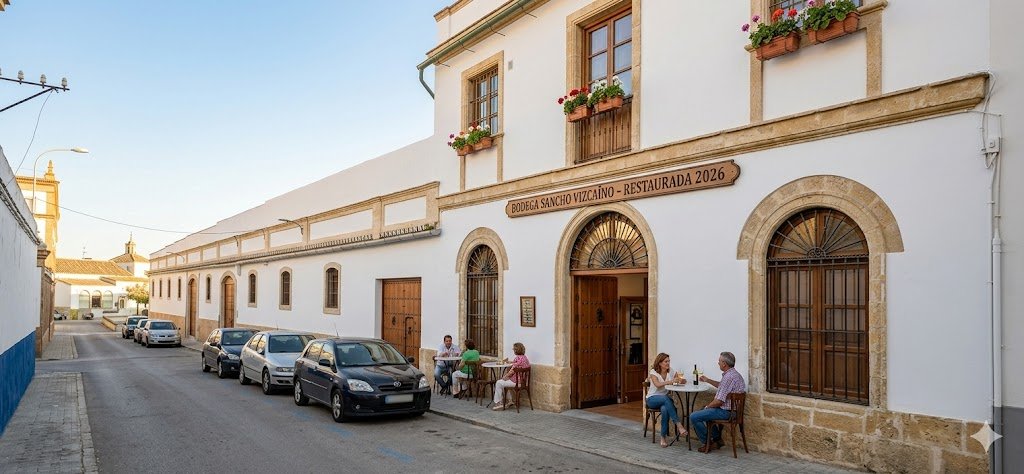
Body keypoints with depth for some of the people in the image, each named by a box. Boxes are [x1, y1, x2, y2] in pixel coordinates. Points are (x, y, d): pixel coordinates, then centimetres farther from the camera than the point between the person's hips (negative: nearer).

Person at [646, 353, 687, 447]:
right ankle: (678, 425, -38)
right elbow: (657, 384, -24)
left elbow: (683, 381, 4)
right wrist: (670, 381, -36)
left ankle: (664, 436, -24)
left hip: (665, 399, 3)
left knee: (664, 409, -35)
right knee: (665, 398, -38)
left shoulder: (671, 371, 5)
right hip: (652, 399, -3)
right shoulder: (653, 372, -7)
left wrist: (681, 380, -20)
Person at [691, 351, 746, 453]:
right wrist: (707, 380, 28)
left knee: (694, 417, -11)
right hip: (731, 409, 11)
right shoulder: (734, 374, 8)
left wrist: (707, 406, -8)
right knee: (705, 412, 34)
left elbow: (719, 401, -25)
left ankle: (706, 443, 3)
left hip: (725, 412, -11)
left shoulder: (729, 377, -25)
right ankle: (717, 439, 28)